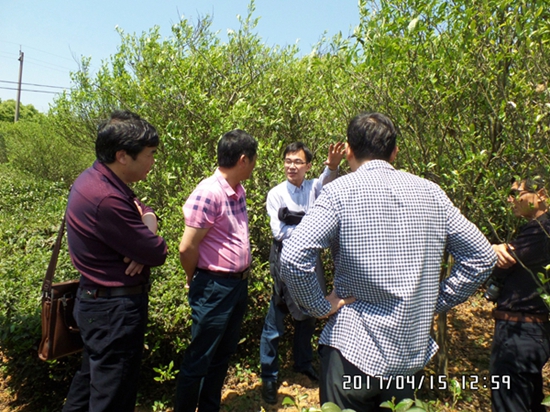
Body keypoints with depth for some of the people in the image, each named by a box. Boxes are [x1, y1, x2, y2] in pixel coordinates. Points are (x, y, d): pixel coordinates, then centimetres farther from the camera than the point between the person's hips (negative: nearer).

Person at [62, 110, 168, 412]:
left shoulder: (97, 180, 2)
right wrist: (150, 228, -4)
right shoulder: (106, 199, -30)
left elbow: (143, 214, 8)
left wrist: (142, 243, -13)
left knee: (92, 379, 27)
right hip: (115, 310, -10)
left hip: (99, 301, 10)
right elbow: (157, 254, -25)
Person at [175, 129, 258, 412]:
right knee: (199, 360, 10)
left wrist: (243, 275, 12)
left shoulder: (238, 191, 5)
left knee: (223, 355, 21)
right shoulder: (209, 193, -22)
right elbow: (187, 248, -18)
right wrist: (195, 282, -2)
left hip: (239, 284, 8)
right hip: (214, 288, -8)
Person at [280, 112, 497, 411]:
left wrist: (320, 306, -9)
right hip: (414, 353, 5)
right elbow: (482, 255, 6)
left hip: (354, 349, -4)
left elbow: (293, 258, -24)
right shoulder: (430, 192, 2)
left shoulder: (340, 191, -12)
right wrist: (436, 302, 8)